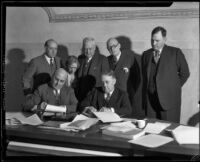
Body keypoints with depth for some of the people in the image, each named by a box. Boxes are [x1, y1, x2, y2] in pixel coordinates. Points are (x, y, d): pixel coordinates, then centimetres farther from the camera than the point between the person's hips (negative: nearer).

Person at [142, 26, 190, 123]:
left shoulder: (175, 52, 0)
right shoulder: (146, 54, 12)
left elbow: (184, 73, 4)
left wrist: (174, 87, 2)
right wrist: (145, 97, 10)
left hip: (169, 98, -3)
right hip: (150, 99, 3)